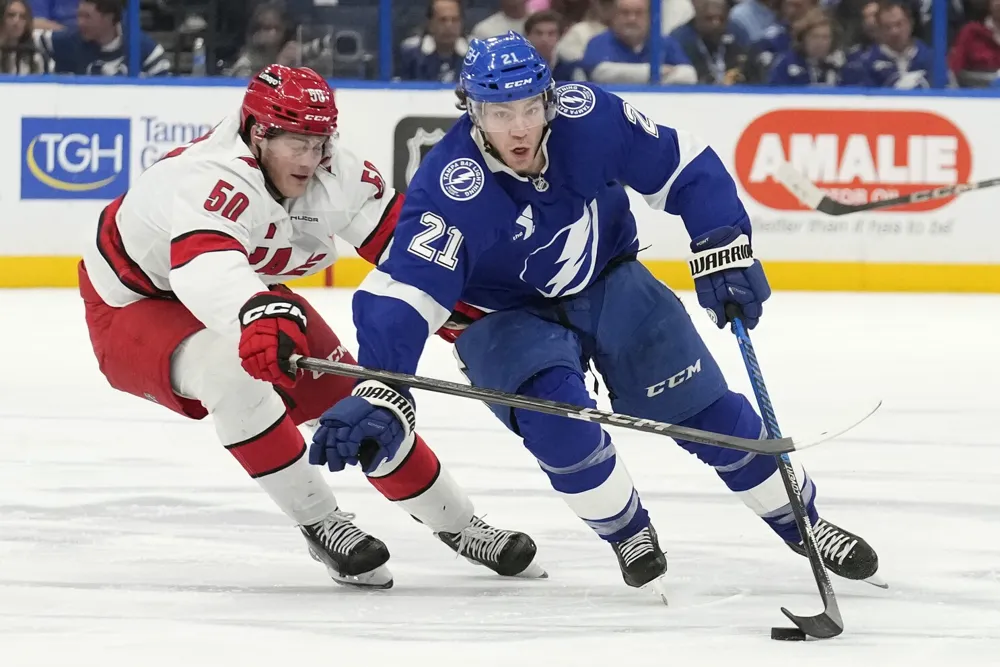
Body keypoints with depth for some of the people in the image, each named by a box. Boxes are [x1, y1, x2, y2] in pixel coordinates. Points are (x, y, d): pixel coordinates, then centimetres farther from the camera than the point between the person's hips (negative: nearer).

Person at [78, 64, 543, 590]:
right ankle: (320, 525, -24)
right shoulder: (212, 181, -40)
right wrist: (255, 315, -79)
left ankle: (459, 526, 23)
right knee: (227, 364, -37)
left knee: (349, 397, 1)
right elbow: (205, 268, -60)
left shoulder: (334, 176, -16)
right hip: (131, 305, -7)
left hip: (249, 294, 7)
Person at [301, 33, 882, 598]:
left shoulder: (589, 118, -25)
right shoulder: (449, 188, -33)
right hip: (507, 316, -3)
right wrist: (378, 394, -53)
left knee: (704, 408, 3)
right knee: (557, 417, -27)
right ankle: (629, 534, 0)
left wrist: (725, 248, -20)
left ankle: (802, 521, 23)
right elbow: (405, 292, -40)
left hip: (608, 285, 3)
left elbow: (685, 168, -11)